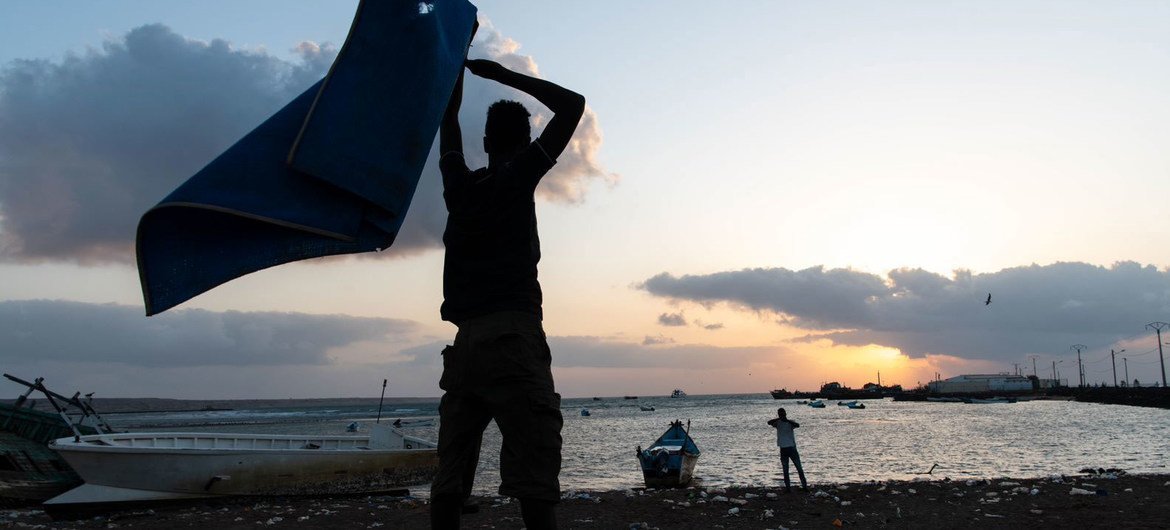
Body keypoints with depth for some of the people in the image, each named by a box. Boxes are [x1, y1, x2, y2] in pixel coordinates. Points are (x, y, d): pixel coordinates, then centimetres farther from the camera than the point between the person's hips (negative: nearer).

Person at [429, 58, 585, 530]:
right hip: (513, 337, -6)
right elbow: (572, 104, 5)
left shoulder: (459, 184, 15)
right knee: (534, 471, -10)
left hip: (466, 341, 6)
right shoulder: (518, 177, 2)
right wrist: (500, 73, 12)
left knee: (452, 473, 6)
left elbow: (448, 119, 31)